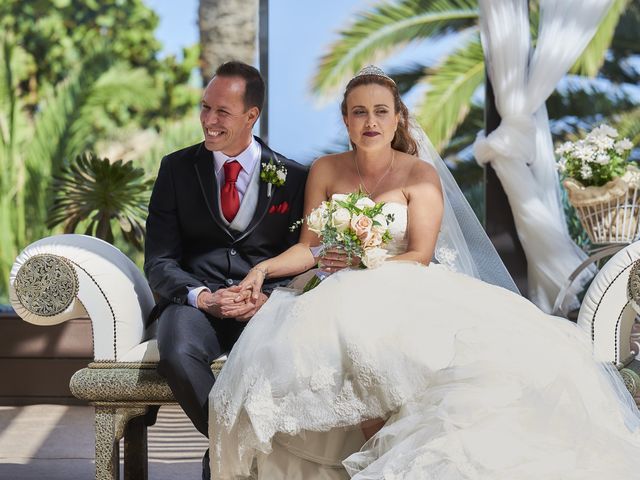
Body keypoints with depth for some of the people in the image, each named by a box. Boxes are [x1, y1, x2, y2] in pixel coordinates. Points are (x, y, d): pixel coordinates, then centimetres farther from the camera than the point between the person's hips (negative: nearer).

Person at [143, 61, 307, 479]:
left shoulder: (293, 177, 7)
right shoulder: (177, 169, 8)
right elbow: (159, 261, 5)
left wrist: (267, 297, -16)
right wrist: (201, 296, -15)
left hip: (266, 306, 0)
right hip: (195, 300, 1)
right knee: (177, 355, -35)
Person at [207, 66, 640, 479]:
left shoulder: (421, 175, 2)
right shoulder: (326, 171, 9)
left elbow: (420, 256, -7)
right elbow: (309, 247, 8)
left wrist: (364, 266, -23)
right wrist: (266, 267, -11)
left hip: (411, 288, 0)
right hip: (348, 297, 1)